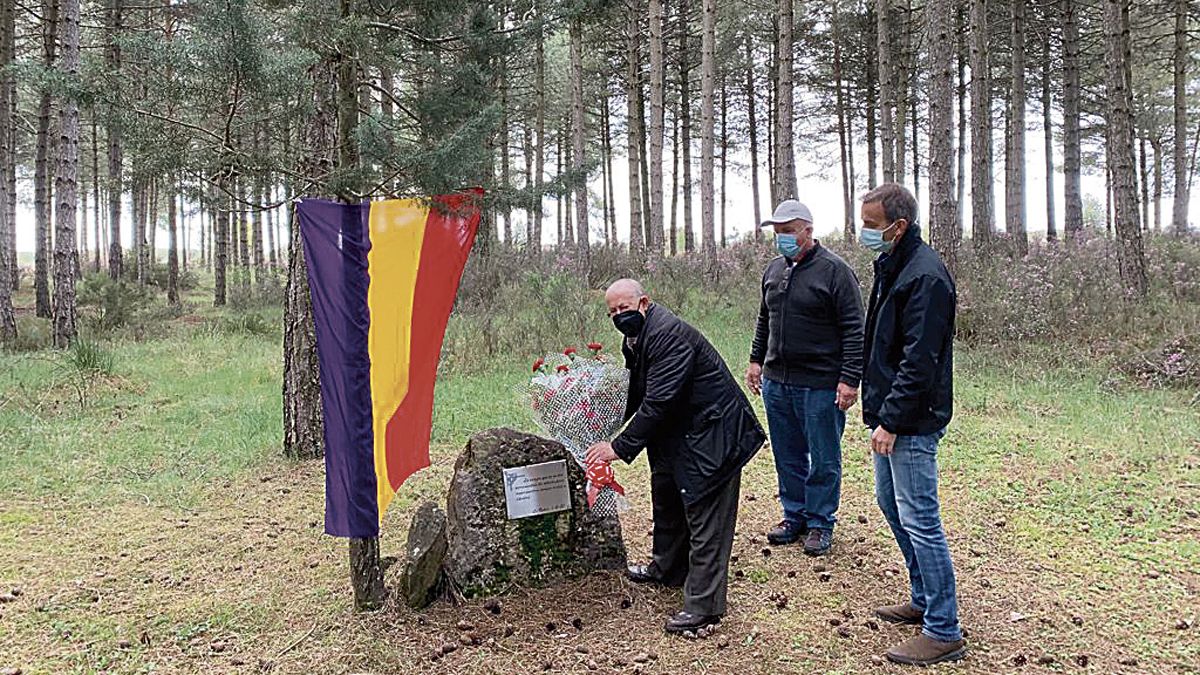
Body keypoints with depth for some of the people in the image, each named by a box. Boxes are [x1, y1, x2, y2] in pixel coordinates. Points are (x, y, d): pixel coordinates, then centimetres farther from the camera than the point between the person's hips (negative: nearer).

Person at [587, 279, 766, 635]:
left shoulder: (668, 334, -26)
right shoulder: (636, 338, 7)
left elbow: (658, 401, -30)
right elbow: (636, 395, 16)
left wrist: (619, 447, -27)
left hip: (712, 432, -11)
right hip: (679, 431, 11)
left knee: (704, 517, -7)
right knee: (667, 498, 24)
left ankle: (703, 606, 0)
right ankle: (667, 568, 44)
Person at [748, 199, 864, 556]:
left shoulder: (834, 271, -10)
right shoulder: (774, 270, 11)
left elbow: (854, 331, -12)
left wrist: (850, 379, -16)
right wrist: (756, 359, 18)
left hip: (820, 385, -6)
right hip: (776, 381, 6)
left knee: (823, 459, 6)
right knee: (787, 456, 15)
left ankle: (820, 523, 20)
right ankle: (794, 516, 29)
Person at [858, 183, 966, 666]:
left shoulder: (925, 276, -19)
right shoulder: (892, 265, 12)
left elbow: (919, 361, -23)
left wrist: (891, 420, -20)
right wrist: (880, 412, 16)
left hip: (912, 423, -11)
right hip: (891, 417, 11)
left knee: (919, 520, -4)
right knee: (891, 503, 20)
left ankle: (943, 632, 7)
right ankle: (924, 600, 34)